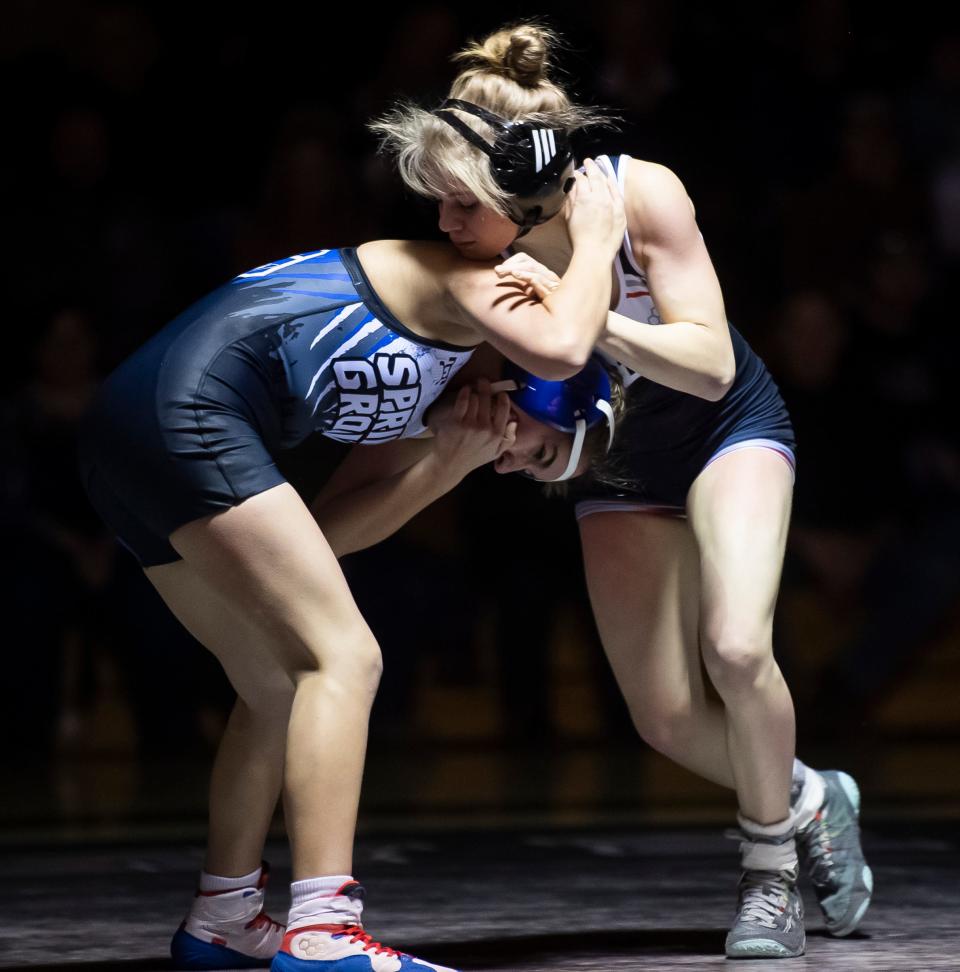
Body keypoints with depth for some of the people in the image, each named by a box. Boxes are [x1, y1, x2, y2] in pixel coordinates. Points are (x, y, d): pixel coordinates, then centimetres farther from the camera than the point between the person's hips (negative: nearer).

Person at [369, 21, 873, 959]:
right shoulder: (491, 254, -22)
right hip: (618, 462, 3)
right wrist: (510, 432, -33)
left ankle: (770, 868, -2)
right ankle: (809, 801, 26)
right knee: (667, 717, -4)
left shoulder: (641, 194, -30)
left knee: (736, 649, -25)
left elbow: (710, 364, -30)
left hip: (728, 429, -3)